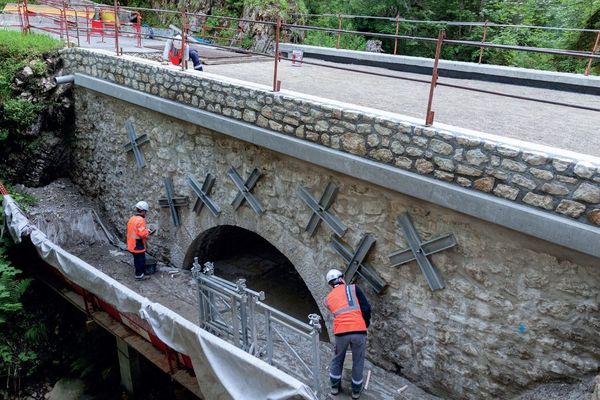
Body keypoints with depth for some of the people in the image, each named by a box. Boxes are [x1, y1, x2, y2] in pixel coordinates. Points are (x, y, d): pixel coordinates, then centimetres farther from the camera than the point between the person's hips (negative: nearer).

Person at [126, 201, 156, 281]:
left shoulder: (132, 219, 8)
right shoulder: (140, 220, -21)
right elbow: (142, 233, -26)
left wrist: (146, 231, 11)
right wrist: (148, 232, -7)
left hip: (132, 244, 9)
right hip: (138, 245, -9)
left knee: (137, 260, 20)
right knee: (141, 260, 4)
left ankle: (140, 273, 32)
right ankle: (139, 275, 12)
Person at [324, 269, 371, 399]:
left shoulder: (328, 298, 17)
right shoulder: (353, 288, 8)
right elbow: (366, 308, 1)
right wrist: (366, 325, 15)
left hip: (341, 333, 2)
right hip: (359, 331, -1)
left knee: (337, 359, 26)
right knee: (358, 362, 19)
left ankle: (335, 386, 39)